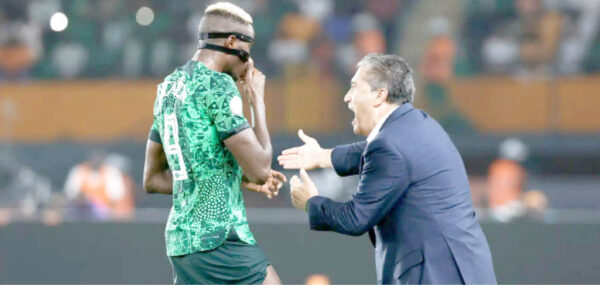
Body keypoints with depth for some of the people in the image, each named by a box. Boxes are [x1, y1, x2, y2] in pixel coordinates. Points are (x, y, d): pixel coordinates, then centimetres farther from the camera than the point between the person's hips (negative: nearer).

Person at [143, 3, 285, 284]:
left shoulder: (169, 86, 15)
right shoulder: (218, 85, -11)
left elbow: (152, 180, 21)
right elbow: (260, 170, -14)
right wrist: (257, 100, -2)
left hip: (179, 238, 9)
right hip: (221, 239, -9)